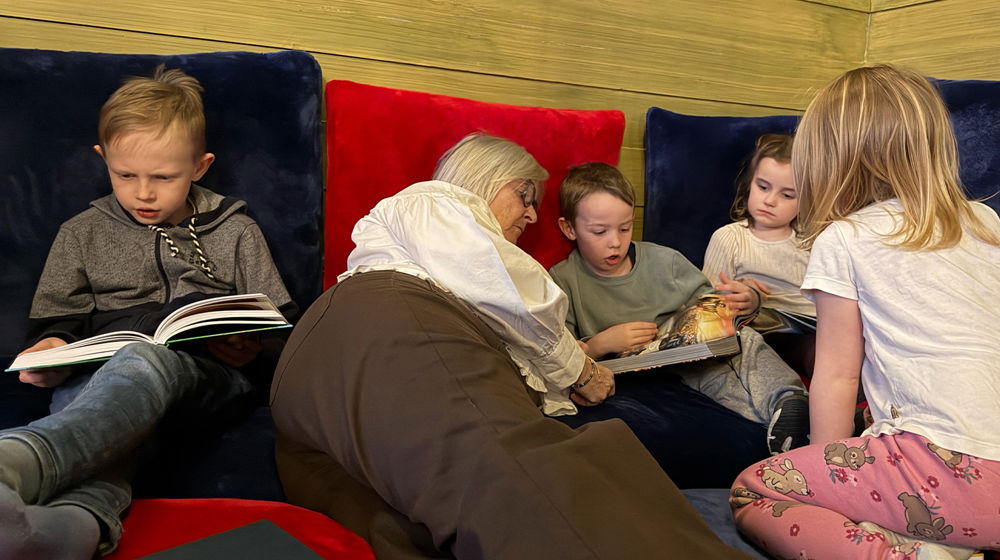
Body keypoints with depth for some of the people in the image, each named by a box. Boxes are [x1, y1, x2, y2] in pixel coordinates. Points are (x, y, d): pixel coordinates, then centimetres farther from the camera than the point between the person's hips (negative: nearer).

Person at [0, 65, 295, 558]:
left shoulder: (236, 232, 20)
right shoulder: (82, 233, 25)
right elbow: (57, 320, 24)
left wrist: (254, 347, -5)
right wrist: (50, 351, -1)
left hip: (209, 372, -2)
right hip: (101, 371, 2)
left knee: (147, 357, -40)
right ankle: (79, 519, -69)